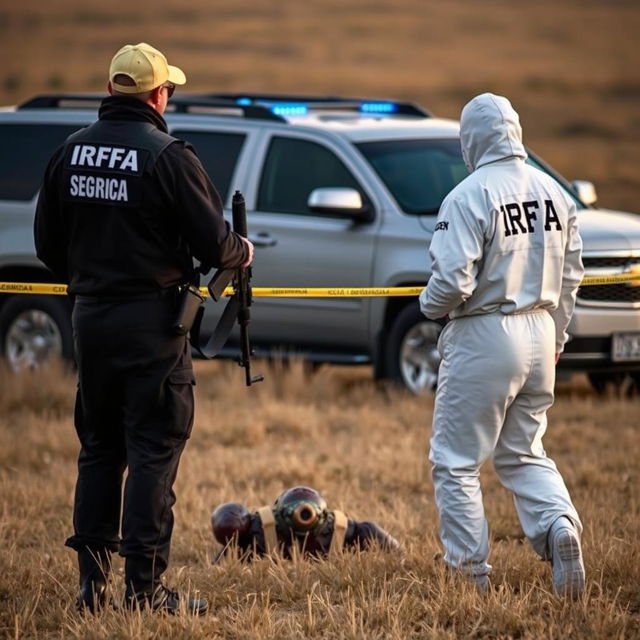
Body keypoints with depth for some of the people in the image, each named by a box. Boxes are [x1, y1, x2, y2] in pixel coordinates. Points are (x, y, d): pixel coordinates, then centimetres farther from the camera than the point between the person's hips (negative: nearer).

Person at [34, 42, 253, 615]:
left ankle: (92, 579, 14)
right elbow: (212, 242, -13)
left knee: (98, 449, 15)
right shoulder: (167, 155, -13)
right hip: (151, 320, -6)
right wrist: (242, 252, 8)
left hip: (90, 318, 6)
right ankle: (144, 585, -1)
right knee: (154, 452, 0)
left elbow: (48, 243, 10)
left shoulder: (72, 152, 5)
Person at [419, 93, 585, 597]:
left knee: (456, 462, 6)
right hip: (539, 333, 6)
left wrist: (429, 305, 1)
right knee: (523, 453, 19)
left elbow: (453, 281, -21)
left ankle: (471, 572, 6)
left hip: (483, 336, -6)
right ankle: (559, 522, -7)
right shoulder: (554, 193, 3)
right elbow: (571, 275, 11)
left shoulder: (470, 197, -16)